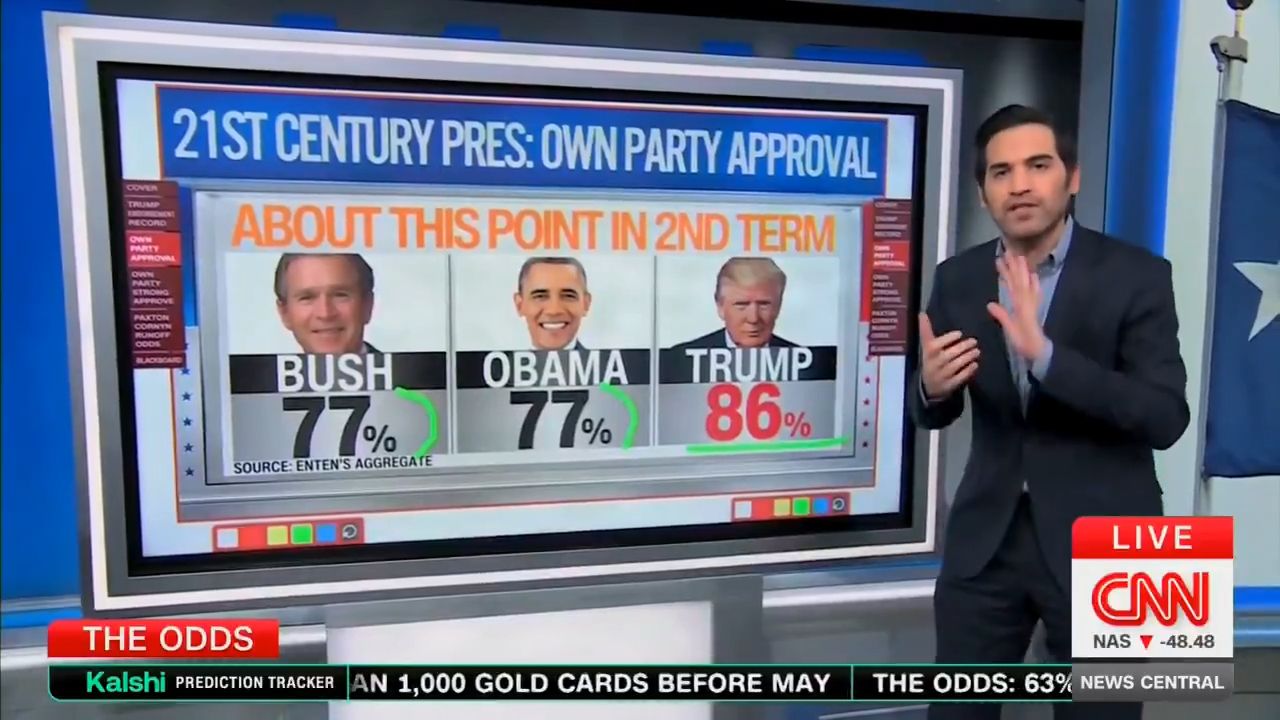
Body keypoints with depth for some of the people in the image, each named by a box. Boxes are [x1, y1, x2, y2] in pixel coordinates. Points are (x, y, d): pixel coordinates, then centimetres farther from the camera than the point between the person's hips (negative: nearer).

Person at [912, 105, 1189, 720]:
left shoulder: (1136, 275, -10)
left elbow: (1167, 418, -19)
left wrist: (1045, 353, -31)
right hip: (986, 537, 3)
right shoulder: (957, 278, -1)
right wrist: (931, 386, -18)